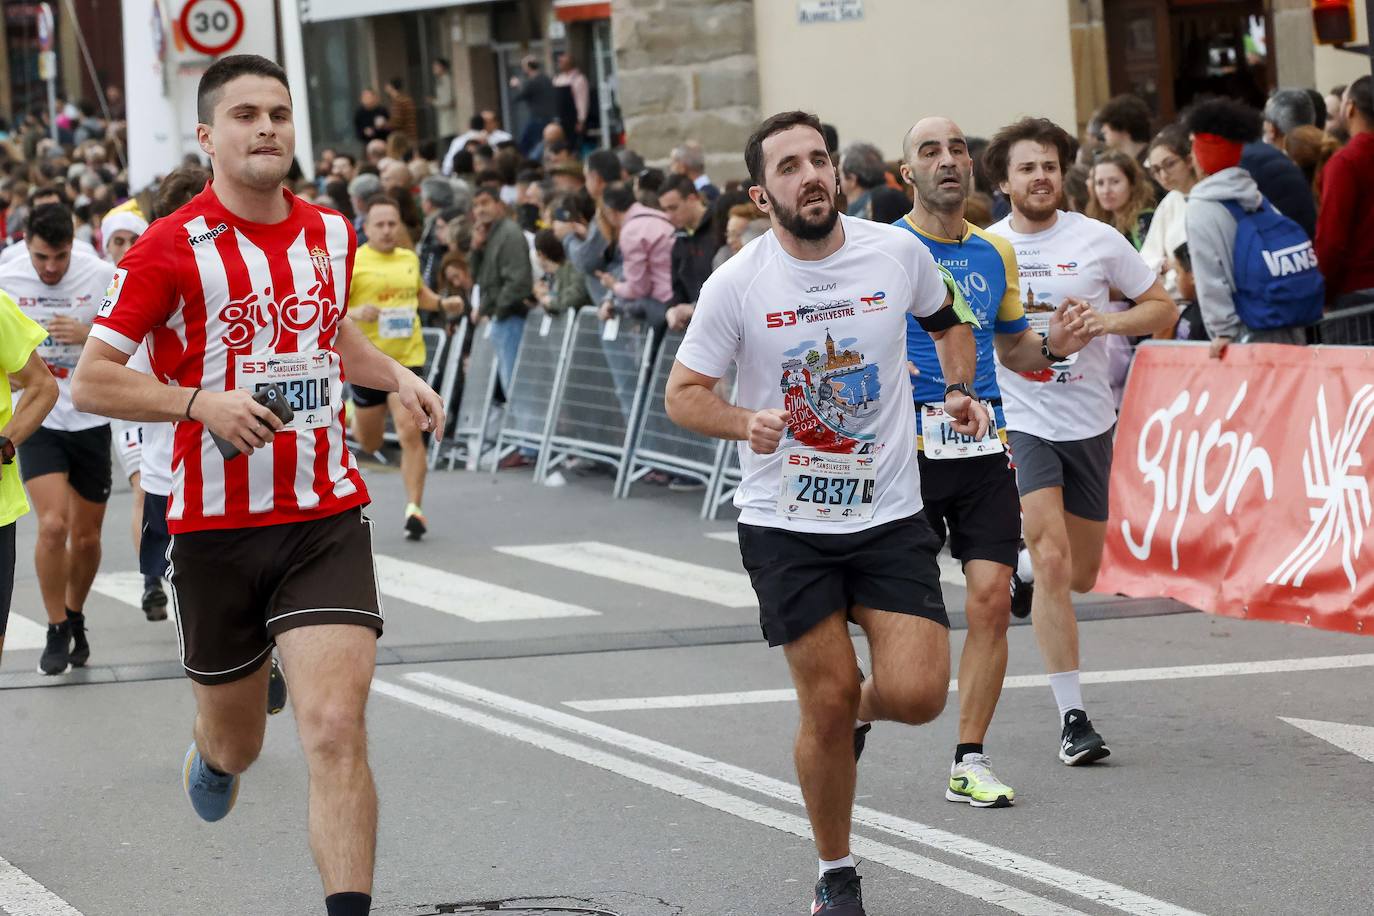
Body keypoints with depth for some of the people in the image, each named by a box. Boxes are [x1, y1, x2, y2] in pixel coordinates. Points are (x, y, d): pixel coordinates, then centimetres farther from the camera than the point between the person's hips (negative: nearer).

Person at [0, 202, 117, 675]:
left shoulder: (103, 276, -9)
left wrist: (89, 334, -19)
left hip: (91, 420, 1)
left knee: (87, 536, 10)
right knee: (52, 525, -17)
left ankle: (75, 619, 35)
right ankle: (56, 632, -1)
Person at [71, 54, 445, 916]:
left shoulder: (331, 232, 7)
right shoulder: (174, 246, -8)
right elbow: (92, 379, -7)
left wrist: (395, 373, 10)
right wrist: (203, 402, -20)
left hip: (327, 518, 2)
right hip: (217, 525, -2)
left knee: (336, 732, -15)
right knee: (236, 738, 16)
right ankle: (211, 757, 54)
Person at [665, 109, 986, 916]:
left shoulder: (899, 252, -3)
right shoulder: (737, 285, -10)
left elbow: (948, 318, 19)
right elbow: (683, 393, -2)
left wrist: (962, 391, 2)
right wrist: (744, 422, -21)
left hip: (891, 516, 2)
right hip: (786, 524, -1)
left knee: (918, 693, -12)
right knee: (826, 703, -2)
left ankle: (861, 707, 26)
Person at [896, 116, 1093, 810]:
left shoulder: (996, 253, 13)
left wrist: (1051, 346, 3)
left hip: (985, 447, 4)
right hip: (910, 445, -4)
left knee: (991, 601, -5)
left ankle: (970, 764, 3)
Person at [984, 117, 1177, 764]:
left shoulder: (1098, 239, -1)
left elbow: (1164, 310, 4)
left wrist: (1108, 321, -14)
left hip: (1089, 422, 2)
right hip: (1019, 421, -2)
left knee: (1080, 575, 13)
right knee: (1053, 561, -17)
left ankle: (1022, 572, 50)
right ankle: (1072, 718, -12)